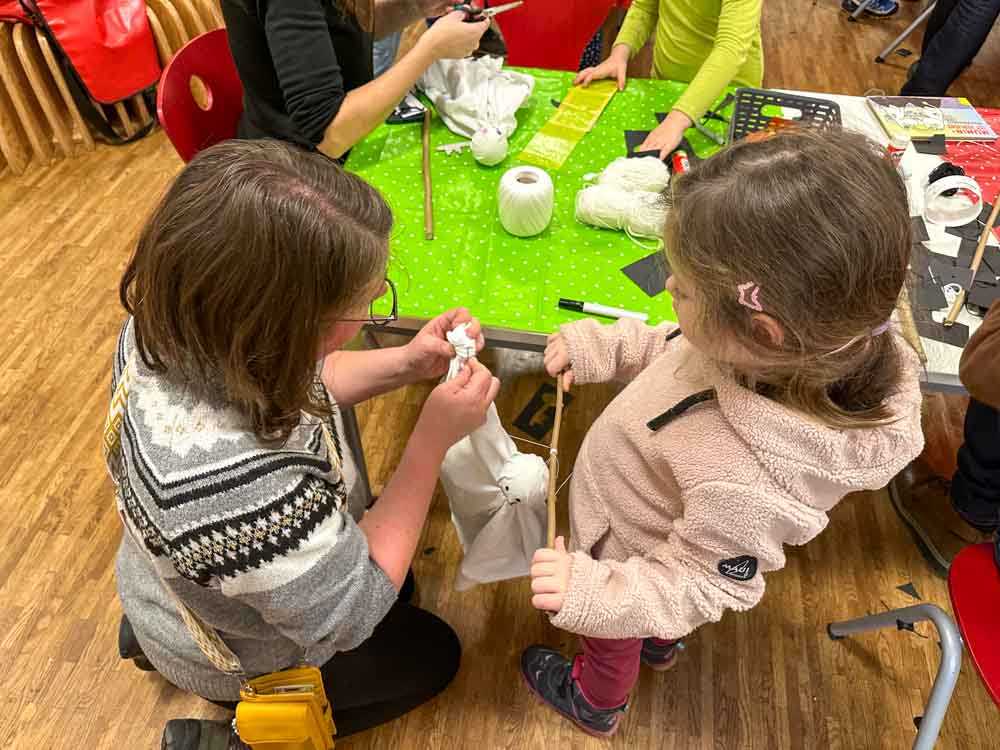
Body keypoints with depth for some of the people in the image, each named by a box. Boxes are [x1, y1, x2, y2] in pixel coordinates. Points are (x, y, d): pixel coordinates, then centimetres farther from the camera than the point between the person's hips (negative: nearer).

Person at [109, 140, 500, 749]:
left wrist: (406, 366, -19)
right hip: (235, 657, -5)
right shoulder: (244, 493, -49)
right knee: (432, 654, 17)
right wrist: (434, 440, -31)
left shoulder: (182, 324, -26)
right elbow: (350, 618, -28)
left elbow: (299, 382, -3)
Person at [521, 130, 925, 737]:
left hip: (626, 557, -5)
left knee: (611, 636, 31)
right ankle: (658, 644, 74)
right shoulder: (812, 342, -28)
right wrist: (606, 348, -12)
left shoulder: (742, 482, -49)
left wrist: (593, 594, -39)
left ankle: (597, 702, 66)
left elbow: (702, 584, -29)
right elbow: (680, 350, -7)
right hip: (651, 527, 6)